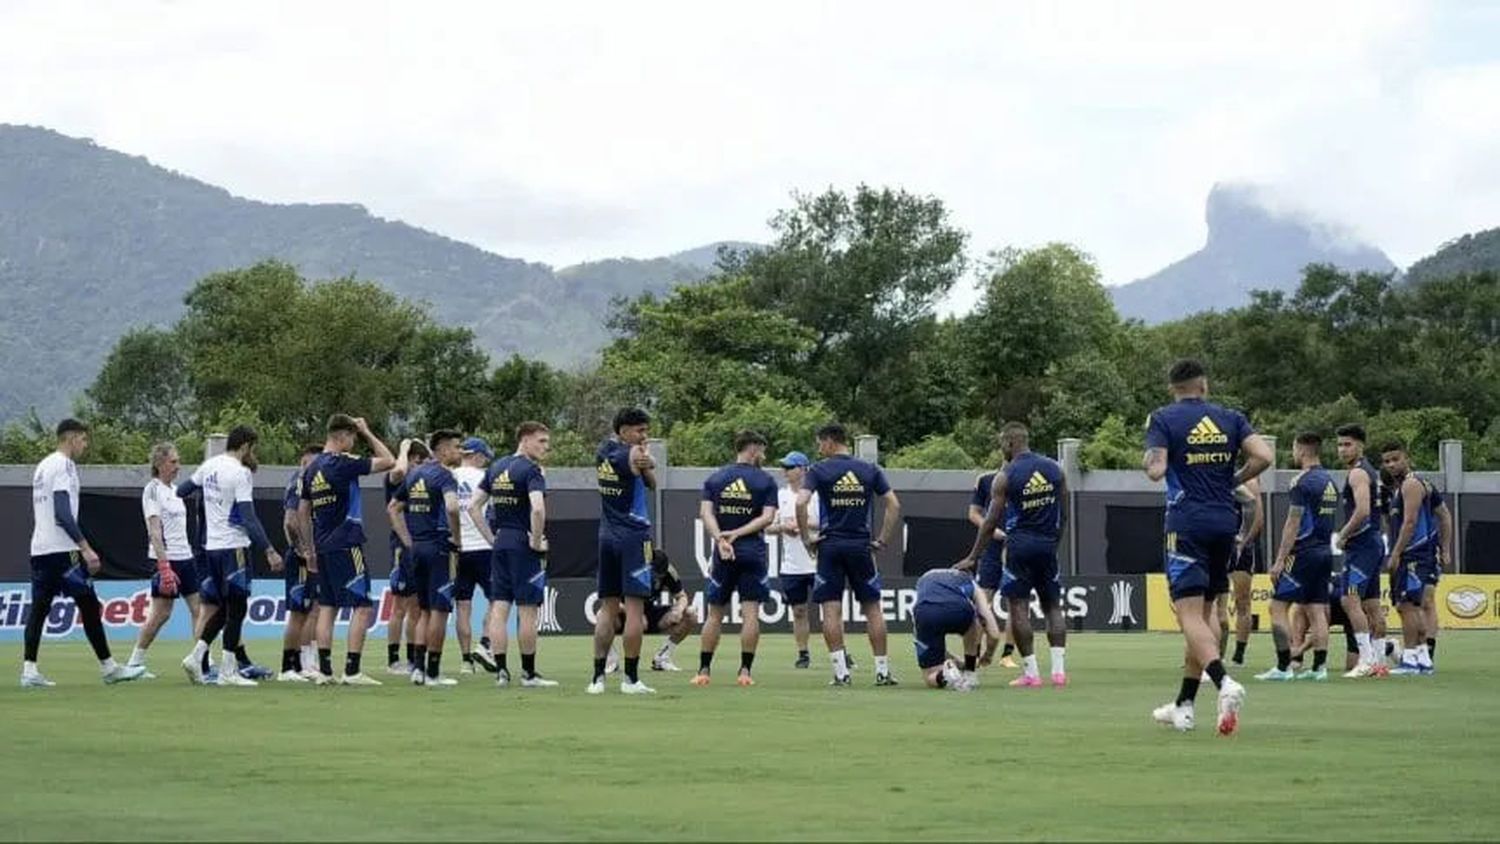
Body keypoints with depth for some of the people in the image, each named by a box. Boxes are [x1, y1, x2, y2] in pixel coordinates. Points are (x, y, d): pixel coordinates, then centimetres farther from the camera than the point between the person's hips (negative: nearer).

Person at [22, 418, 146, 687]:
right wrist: (86, 548, -21)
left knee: (39, 608, 5)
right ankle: (108, 667, 3)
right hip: (62, 550, -9)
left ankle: (29, 670, -3)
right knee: (89, 605, -1)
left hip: (39, 550, 9)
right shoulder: (63, 466, -10)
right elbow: (63, 514, -20)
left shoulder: (42, 466, 18)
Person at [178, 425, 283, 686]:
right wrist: (269, 551, -19)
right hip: (234, 547, -8)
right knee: (236, 608, -2)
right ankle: (228, 671, -2)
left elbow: (183, 490, 23)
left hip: (211, 546, 8)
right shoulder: (240, 473, -14)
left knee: (225, 608, 17)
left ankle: (197, 655, 6)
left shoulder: (210, 466, 8)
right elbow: (248, 518, -19)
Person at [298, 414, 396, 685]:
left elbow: (302, 513, 16)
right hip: (346, 547, -8)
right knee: (362, 607, -4)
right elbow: (388, 461, -8)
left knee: (326, 607, 10)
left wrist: (310, 550, 23)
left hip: (323, 548, 8)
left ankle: (324, 670, 7)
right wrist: (367, 433, 2)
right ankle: (352, 671, -9)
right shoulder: (343, 464, -13)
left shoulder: (312, 468, 10)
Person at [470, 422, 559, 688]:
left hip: (500, 544, 7)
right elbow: (538, 509, -27)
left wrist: (491, 538, 13)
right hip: (524, 545, -7)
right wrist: (537, 541, -14)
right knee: (527, 611, 0)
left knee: (499, 608, 5)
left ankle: (500, 669, 3)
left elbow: (473, 507, 13)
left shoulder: (496, 467, 12)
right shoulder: (531, 470, -11)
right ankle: (528, 673, 4)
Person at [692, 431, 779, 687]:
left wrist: (720, 539, -16)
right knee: (750, 613, 0)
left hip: (724, 554, 2)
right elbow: (767, 517, -9)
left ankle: (704, 670, 7)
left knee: (715, 614, 8)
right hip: (753, 552, -2)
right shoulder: (765, 481, 1)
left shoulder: (715, 479, 8)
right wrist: (738, 534, -12)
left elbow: (706, 513, -5)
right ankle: (745, 671, -5)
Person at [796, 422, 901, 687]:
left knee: (831, 610, 1)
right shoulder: (869, 470, 6)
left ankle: (840, 672, -5)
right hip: (861, 546, 2)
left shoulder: (819, 471, -2)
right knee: (872, 608, 8)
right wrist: (883, 540, 7)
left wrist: (806, 537, -6)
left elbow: (800, 503, -15)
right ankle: (882, 671, 8)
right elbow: (894, 505, 3)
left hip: (830, 546, -2)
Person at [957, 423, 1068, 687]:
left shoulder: (1005, 477, -6)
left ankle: (1030, 672, -4)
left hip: (1020, 545, -4)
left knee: (1018, 608, 1)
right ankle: (1059, 669, 1)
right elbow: (1063, 514, 10)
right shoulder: (1054, 469, 6)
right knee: (1053, 606, 11)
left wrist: (972, 558, 5)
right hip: (1047, 546, 4)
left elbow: (990, 523, -3)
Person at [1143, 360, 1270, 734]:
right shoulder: (1230, 418, 9)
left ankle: (1224, 682, -34)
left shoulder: (1163, 419, -1)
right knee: (1205, 612, 14)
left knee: (1191, 614, -10)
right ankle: (1184, 705, 19)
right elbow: (1263, 456, -3)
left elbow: (1156, 470, -13)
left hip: (1186, 524, -5)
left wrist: (1148, 460, 10)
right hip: (1225, 523, 5)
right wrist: (1235, 480, 13)